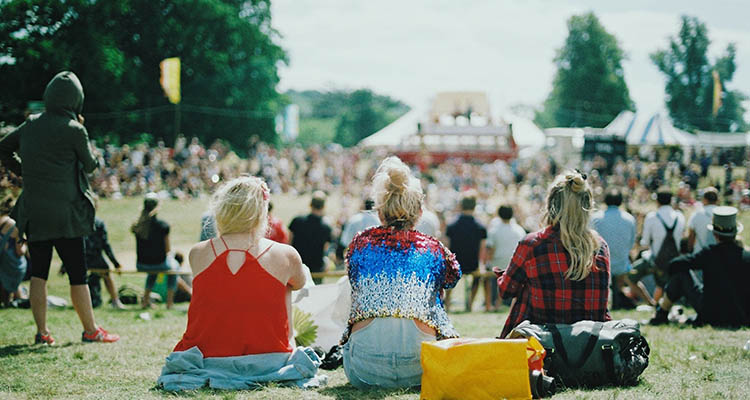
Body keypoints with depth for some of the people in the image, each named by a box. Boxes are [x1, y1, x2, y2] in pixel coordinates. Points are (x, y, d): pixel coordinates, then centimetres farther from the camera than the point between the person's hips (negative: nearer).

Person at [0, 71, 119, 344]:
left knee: (38, 273, 10)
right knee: (77, 273, 3)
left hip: (33, 212, 5)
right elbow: (90, 165, 2)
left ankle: (41, 332, 11)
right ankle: (90, 330, 10)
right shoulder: (73, 130, -11)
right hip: (65, 213, -5)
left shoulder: (31, 125, 6)